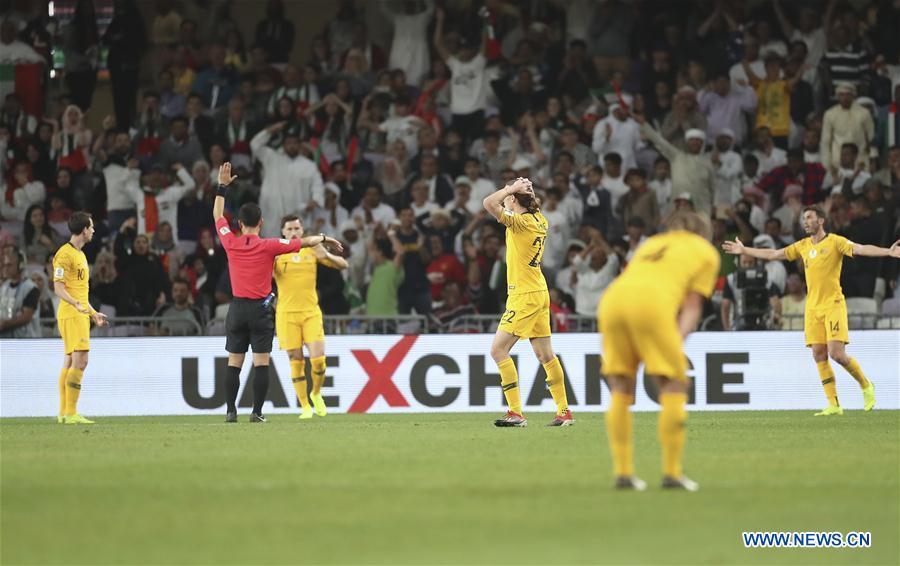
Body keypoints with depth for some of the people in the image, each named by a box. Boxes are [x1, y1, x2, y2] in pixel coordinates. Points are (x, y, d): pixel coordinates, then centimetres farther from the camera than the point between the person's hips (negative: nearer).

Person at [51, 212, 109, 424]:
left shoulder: (80, 254, 20)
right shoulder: (65, 254, -11)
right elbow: (59, 288, -16)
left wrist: (93, 313, 29)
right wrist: (77, 304, -31)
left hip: (80, 314, 10)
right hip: (71, 315, -10)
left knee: (70, 362, 8)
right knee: (80, 360, -15)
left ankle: (64, 413, 9)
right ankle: (70, 413, -16)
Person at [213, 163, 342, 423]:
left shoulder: (231, 243, -1)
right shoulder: (268, 246, -7)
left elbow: (218, 215, 15)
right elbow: (303, 242, 1)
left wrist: (222, 186, 22)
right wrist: (324, 238, 19)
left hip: (237, 308, 3)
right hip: (260, 309, -3)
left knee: (234, 363, 6)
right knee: (261, 363, -1)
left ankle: (231, 411, 4)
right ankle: (257, 412, -5)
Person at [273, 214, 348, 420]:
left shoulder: (312, 250, 6)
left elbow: (343, 264, 4)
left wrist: (327, 256, -16)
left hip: (311, 312, 1)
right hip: (287, 314, -1)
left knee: (318, 360, -9)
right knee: (296, 362, -1)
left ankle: (316, 394, 19)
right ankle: (305, 407, 10)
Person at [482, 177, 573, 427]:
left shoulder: (521, 222, -17)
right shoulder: (539, 220, 7)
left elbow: (489, 203, -26)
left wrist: (512, 188, -14)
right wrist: (525, 189, 13)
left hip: (524, 295, -9)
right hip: (539, 294, 9)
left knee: (498, 350, -8)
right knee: (545, 355, 14)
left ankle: (516, 413, -12)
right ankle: (564, 412, 17)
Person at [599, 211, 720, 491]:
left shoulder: (651, 243, 37)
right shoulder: (706, 252, 24)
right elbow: (692, 304, 12)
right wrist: (680, 337, 1)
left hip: (611, 299, 5)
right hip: (653, 303, -5)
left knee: (620, 389, 12)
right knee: (674, 387, 4)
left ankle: (623, 472, 9)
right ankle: (671, 473, -1)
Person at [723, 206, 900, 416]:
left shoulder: (835, 242, -6)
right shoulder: (803, 246, 13)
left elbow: (861, 249, -20)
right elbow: (773, 254, 22)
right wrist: (743, 250, 26)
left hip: (833, 304, -6)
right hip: (813, 308, 6)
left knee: (837, 354, -14)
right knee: (819, 355, -1)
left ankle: (866, 386, 10)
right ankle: (833, 404, 3)